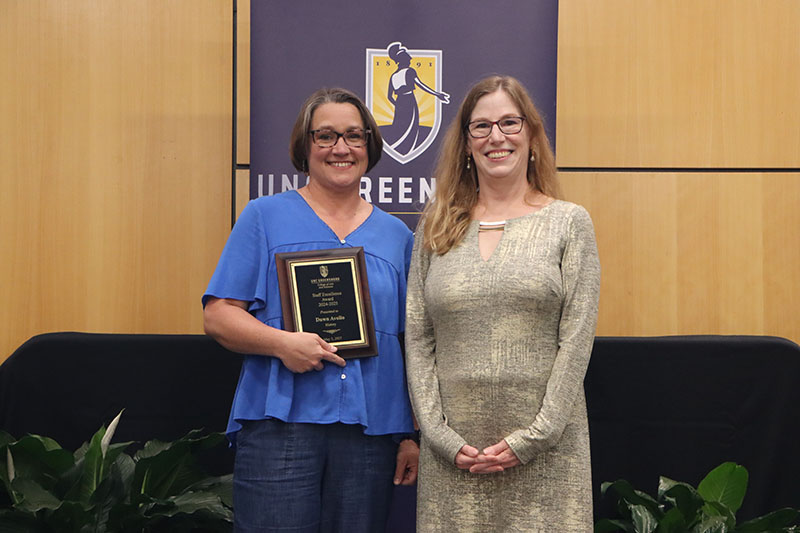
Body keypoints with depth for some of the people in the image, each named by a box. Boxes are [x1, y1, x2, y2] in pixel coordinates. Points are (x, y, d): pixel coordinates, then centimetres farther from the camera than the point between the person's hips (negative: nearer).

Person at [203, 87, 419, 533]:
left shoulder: (397, 236, 14)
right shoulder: (265, 217, 6)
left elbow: (413, 345, 15)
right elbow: (218, 315, 1)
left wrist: (414, 436, 9)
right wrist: (281, 343, -17)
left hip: (372, 430, 3)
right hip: (280, 428, -2)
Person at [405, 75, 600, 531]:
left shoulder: (569, 223, 4)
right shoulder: (436, 228, 10)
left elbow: (576, 342, -3)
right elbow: (417, 342, 6)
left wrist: (530, 439, -10)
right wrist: (441, 436, -4)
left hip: (544, 449, -2)